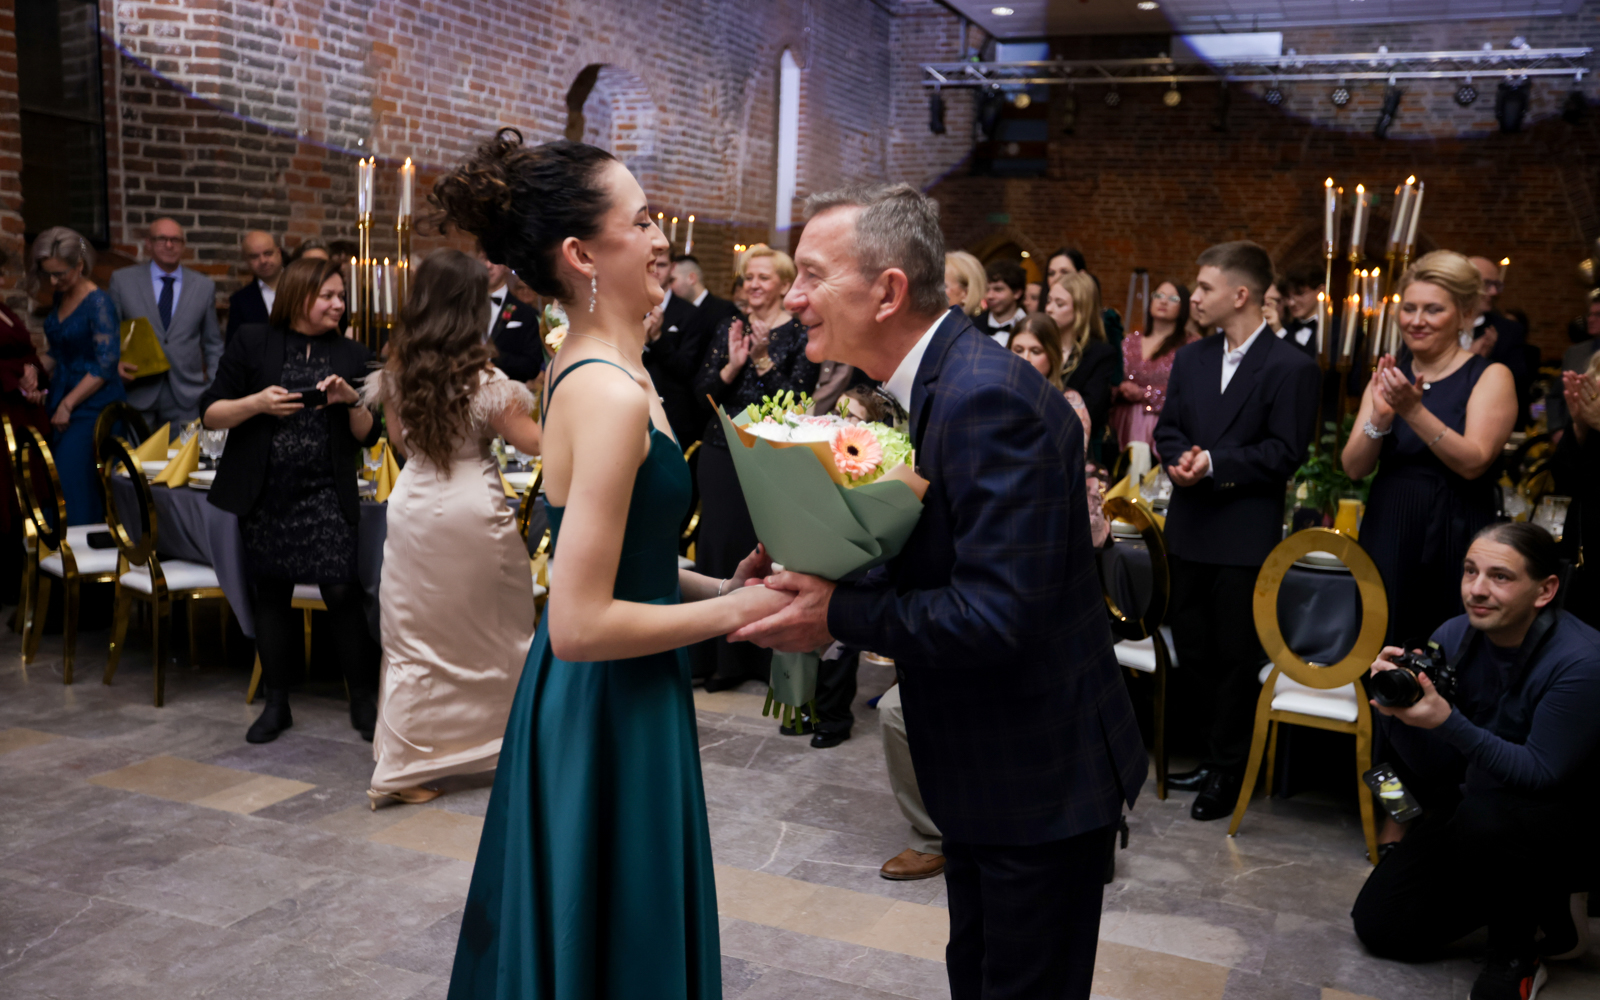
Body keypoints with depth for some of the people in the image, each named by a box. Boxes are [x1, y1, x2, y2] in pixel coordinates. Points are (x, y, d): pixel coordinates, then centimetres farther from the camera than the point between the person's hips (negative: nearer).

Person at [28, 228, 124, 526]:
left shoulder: (97, 303, -12)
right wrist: (35, 374, 3)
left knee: (72, 486, -9)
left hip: (92, 404, -7)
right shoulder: (58, 297, 12)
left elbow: (105, 365, -17)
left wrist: (67, 405, -13)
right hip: (60, 398, 7)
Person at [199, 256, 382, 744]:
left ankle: (364, 699, 5)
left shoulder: (352, 355, 9)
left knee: (341, 590, -10)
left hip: (327, 494, 0)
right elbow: (210, 413, 2)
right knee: (271, 593, 8)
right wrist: (256, 402, -14)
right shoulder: (251, 344, 4)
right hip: (264, 494, 1)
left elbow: (368, 435, 8)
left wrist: (352, 401, -11)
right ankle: (276, 703, 22)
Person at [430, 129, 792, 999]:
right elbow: (578, 623, -26)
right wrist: (735, 611, -17)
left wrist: (717, 585, 2)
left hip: (581, 701, 9)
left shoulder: (578, 367, 6)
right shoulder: (614, 395, -24)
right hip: (613, 709, -9)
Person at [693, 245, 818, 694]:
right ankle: (726, 658, 18)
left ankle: (773, 660, 13)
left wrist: (763, 360, -20)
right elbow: (701, 390, 2)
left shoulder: (801, 334, -3)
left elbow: (797, 397, -13)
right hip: (722, 453, 5)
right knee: (720, 546, 6)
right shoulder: (729, 328, 9)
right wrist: (731, 365, -14)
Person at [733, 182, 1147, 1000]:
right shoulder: (930, 380, 4)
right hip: (981, 767, 9)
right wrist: (817, 574, -5)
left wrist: (841, 614, -23)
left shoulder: (989, 397, -28)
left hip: (1040, 778, -9)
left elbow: (998, 615, -31)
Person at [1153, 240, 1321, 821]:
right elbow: (1168, 427, 12)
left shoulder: (1289, 368, -9)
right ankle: (1217, 753, 30)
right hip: (1189, 527, 7)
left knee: (1234, 657, 3)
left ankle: (1226, 770, 18)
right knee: (1191, 649, 14)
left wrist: (1214, 462, -19)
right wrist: (1179, 458, -10)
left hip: (1245, 536, -6)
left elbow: (1284, 453, -13)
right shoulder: (1190, 359, 11)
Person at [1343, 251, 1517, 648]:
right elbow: (1354, 467, -1)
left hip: (1454, 541, -3)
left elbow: (1474, 462, -17)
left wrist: (1414, 411, -26)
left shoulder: (1490, 376, -3)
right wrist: (1380, 417, -18)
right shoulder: (1388, 376, 8)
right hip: (1386, 536, 4)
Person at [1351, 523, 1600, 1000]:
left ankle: (1517, 958, -9)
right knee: (1380, 926, 1)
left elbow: (1542, 773, -26)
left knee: (1487, 814, -39)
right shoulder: (1453, 638, -10)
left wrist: (1448, 722, -37)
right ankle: (1530, 900, 22)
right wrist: (1398, 709, -25)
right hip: (1470, 813, 6)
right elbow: (1434, 774, -5)